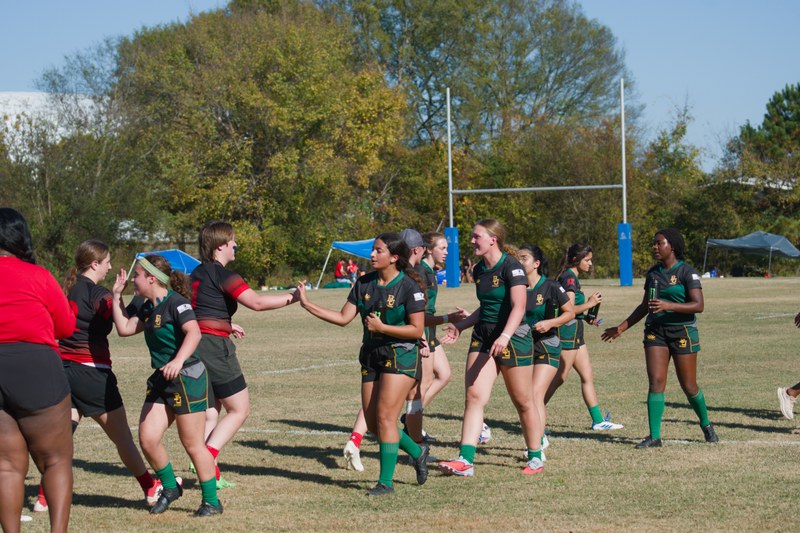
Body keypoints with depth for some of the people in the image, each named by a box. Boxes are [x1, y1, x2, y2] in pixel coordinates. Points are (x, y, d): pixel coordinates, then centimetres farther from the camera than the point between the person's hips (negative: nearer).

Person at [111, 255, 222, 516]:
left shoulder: (175, 302, -15)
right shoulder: (149, 307, 12)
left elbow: (193, 332, -27)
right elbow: (125, 328, 18)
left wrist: (178, 361, -40)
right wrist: (117, 296, 13)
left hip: (187, 377, -8)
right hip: (162, 379, 8)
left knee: (192, 444, -2)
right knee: (147, 438, 1)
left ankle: (212, 501, 10)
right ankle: (170, 487, 22)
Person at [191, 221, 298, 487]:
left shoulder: (197, 273, 16)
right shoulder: (222, 275, -12)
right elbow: (256, 302, -22)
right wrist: (292, 297, -15)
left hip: (194, 343, 9)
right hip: (214, 347, -9)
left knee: (210, 412, 13)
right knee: (239, 409, 1)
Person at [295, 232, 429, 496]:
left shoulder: (409, 287, -13)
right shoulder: (364, 283, 5)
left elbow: (417, 330, -13)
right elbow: (344, 317, 4)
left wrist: (381, 327, -20)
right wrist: (308, 304, -3)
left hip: (401, 357, -7)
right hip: (371, 356, 7)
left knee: (385, 417, -13)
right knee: (372, 423, 7)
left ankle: (386, 481, -4)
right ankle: (417, 452, 30)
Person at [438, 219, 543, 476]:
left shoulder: (511, 267, -14)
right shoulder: (479, 270, 10)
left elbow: (519, 306, -25)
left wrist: (505, 336, -38)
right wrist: (460, 326, 21)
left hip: (513, 339, -7)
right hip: (483, 337, 7)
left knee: (522, 402, 4)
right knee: (474, 395, -7)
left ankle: (536, 457, 20)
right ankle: (465, 460, -13)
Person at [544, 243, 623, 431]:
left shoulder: (571, 277, 15)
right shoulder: (569, 278, -15)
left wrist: (586, 317, 11)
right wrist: (589, 304, -12)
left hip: (575, 334, 10)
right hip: (566, 333, -10)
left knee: (588, 376, 9)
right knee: (558, 379, -5)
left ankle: (598, 420, 11)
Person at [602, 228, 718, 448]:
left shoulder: (686, 272, -9)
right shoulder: (653, 273, 9)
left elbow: (698, 305, -18)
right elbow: (645, 306, 19)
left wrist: (668, 306, -29)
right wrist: (621, 328, 18)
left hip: (683, 332, -5)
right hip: (655, 331, 5)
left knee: (689, 386, 3)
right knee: (655, 382, -7)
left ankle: (706, 425, 28)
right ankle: (654, 436, -6)